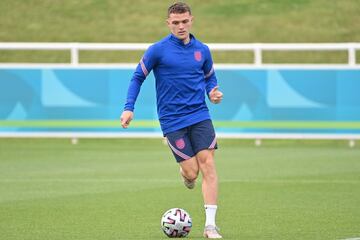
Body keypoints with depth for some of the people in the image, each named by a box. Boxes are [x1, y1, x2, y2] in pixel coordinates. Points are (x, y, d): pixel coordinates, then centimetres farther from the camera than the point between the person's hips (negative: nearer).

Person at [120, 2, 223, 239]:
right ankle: (184, 172, 33)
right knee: (192, 171, -8)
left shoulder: (202, 50, 6)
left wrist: (213, 92, -1)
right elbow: (138, 77, 2)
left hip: (199, 115, 3)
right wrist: (129, 108, -6)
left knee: (208, 165, -11)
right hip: (172, 120, -3)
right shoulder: (158, 50, -5)